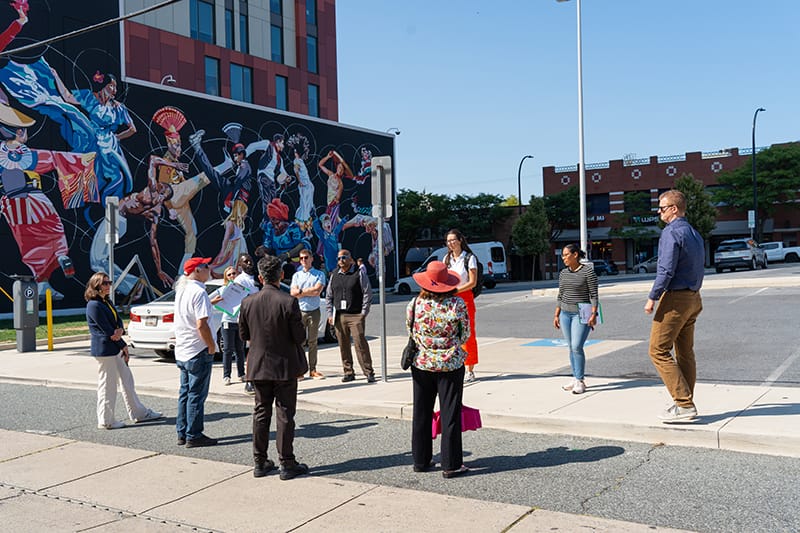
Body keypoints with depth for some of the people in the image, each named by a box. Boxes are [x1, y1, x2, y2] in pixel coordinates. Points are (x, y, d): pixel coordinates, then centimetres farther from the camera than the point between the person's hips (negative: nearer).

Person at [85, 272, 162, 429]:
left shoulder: (107, 301, 13)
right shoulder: (94, 305, -16)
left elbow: (118, 320, 10)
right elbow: (107, 330, -17)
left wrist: (120, 330, -13)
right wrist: (123, 346, -10)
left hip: (115, 348, 10)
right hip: (104, 350, -10)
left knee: (127, 379, 14)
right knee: (107, 385, -1)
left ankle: (139, 413, 23)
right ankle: (106, 421, 11)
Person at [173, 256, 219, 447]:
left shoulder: (181, 290, 10)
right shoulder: (199, 292, -18)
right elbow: (201, 324, -23)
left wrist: (210, 303, 22)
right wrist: (212, 345, -14)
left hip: (182, 351, 9)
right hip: (198, 352, -9)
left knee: (185, 392, 15)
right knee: (196, 395, -1)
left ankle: (182, 434, 21)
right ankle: (193, 436, 5)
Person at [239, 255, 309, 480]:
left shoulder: (248, 302, -5)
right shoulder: (289, 302, -17)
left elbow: (244, 334, 4)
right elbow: (300, 336, -14)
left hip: (259, 366, 4)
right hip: (285, 366, -3)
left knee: (261, 413, 14)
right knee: (285, 414, 4)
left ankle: (260, 462, 20)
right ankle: (287, 464, 9)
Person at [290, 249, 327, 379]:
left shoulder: (319, 274, 5)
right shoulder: (296, 275, 11)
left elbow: (318, 290, -10)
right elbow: (293, 293, -1)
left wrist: (301, 291, -7)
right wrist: (310, 291, -7)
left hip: (314, 311, -1)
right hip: (300, 311, 1)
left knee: (313, 341, 4)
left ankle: (313, 369, 9)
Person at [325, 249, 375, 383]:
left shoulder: (359, 273, 1)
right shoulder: (334, 275, 15)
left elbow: (367, 293, -1)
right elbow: (328, 296, 18)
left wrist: (363, 312, -7)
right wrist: (330, 314, 9)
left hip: (356, 315, -4)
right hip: (339, 316, 5)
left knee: (360, 343, -10)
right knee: (343, 345, 5)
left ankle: (368, 372, -5)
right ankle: (348, 373, 14)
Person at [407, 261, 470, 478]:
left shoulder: (414, 304, -7)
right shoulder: (457, 304, -13)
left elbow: (411, 334, 4)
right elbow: (465, 335, -2)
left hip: (421, 364, 2)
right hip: (451, 364, -2)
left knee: (421, 413, 14)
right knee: (450, 415, 5)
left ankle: (420, 460, 23)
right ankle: (451, 465, 10)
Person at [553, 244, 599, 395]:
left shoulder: (588, 271, -8)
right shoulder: (563, 273, 10)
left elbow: (594, 295, -9)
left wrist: (593, 314, -16)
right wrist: (556, 315, 13)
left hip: (581, 314, -6)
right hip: (565, 313, 6)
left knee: (577, 347, -13)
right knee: (571, 348, 7)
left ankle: (580, 381, -5)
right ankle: (576, 379, 14)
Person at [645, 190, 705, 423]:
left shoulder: (671, 232, -14)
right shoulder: (695, 233, 15)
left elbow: (666, 270, -21)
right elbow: (698, 267, 18)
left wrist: (652, 298, -16)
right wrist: (693, 297, 21)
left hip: (674, 298, -9)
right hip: (693, 298, 10)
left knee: (658, 351, -5)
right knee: (685, 353, 12)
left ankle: (684, 404, -8)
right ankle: (686, 405, 17)